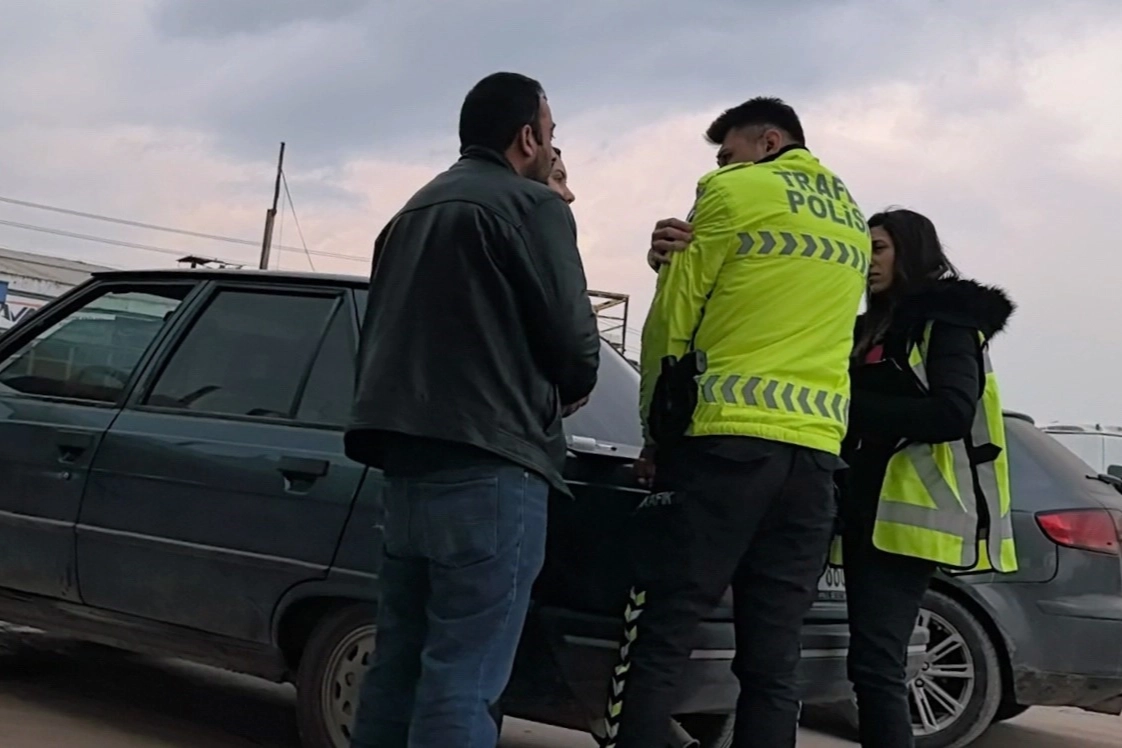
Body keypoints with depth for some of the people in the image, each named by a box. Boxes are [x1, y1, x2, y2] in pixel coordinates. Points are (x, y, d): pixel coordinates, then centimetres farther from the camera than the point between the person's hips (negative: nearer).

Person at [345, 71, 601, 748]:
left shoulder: (415, 211, 22)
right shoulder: (532, 204, -3)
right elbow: (573, 339, -6)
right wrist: (570, 389, 14)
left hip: (406, 454, 8)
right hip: (488, 462, -8)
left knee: (399, 667, 11)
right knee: (463, 680, -8)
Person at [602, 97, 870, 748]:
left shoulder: (734, 194, 2)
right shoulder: (852, 221, 22)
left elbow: (673, 319, 2)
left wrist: (656, 431, 11)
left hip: (728, 440, -6)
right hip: (816, 451, 7)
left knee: (657, 644, -6)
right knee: (773, 664, 5)